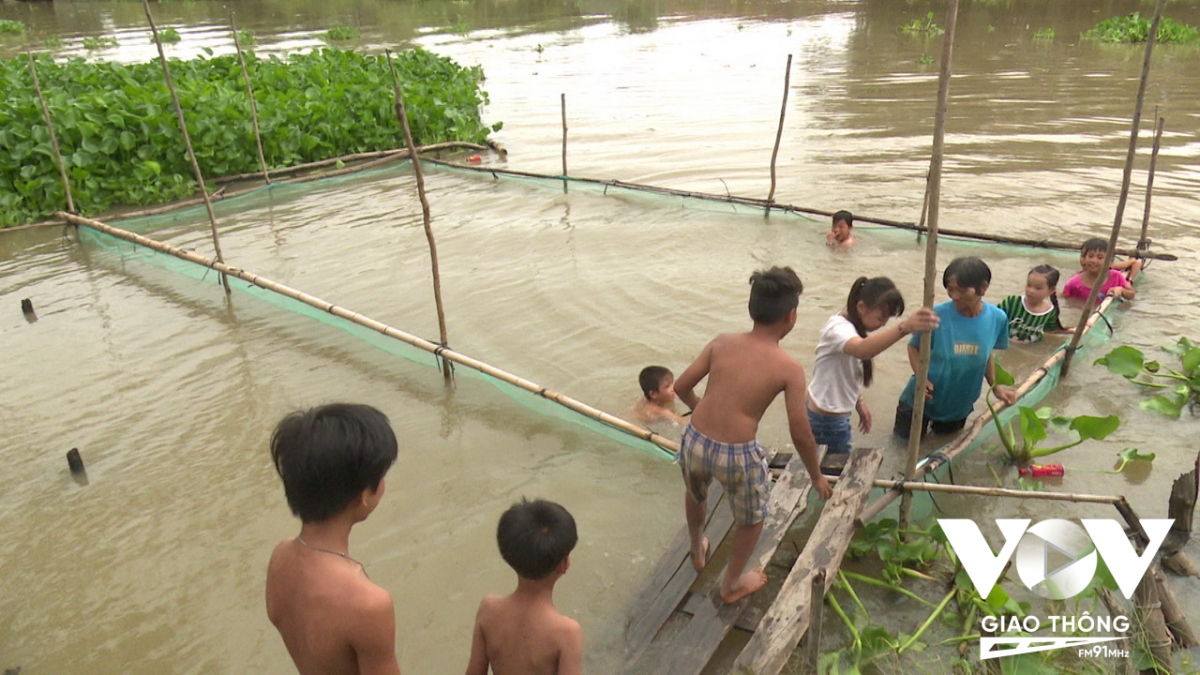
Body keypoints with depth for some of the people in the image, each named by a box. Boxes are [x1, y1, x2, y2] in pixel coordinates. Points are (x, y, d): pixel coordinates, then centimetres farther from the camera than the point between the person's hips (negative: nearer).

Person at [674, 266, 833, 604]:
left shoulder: (722, 343, 0)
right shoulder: (789, 368, -8)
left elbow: (681, 387, 6)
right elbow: (801, 434, -5)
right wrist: (817, 476, 12)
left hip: (694, 442, 4)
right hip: (738, 455, -3)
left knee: (695, 495, 37)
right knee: (752, 519, 28)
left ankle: (698, 552, 61)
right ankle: (732, 585, 47)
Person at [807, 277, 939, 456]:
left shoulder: (851, 324, 2)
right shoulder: (839, 328, -28)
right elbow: (863, 350, -52)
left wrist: (859, 402, 17)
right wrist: (904, 327, -65)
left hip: (836, 416, 9)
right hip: (826, 421, -9)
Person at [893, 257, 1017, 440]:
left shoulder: (997, 318, -16)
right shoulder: (937, 315, -26)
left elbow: (988, 353, 3)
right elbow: (914, 346, -11)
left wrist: (995, 386, -5)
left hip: (959, 406, 3)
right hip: (920, 402, -3)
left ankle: (939, 427, 53)